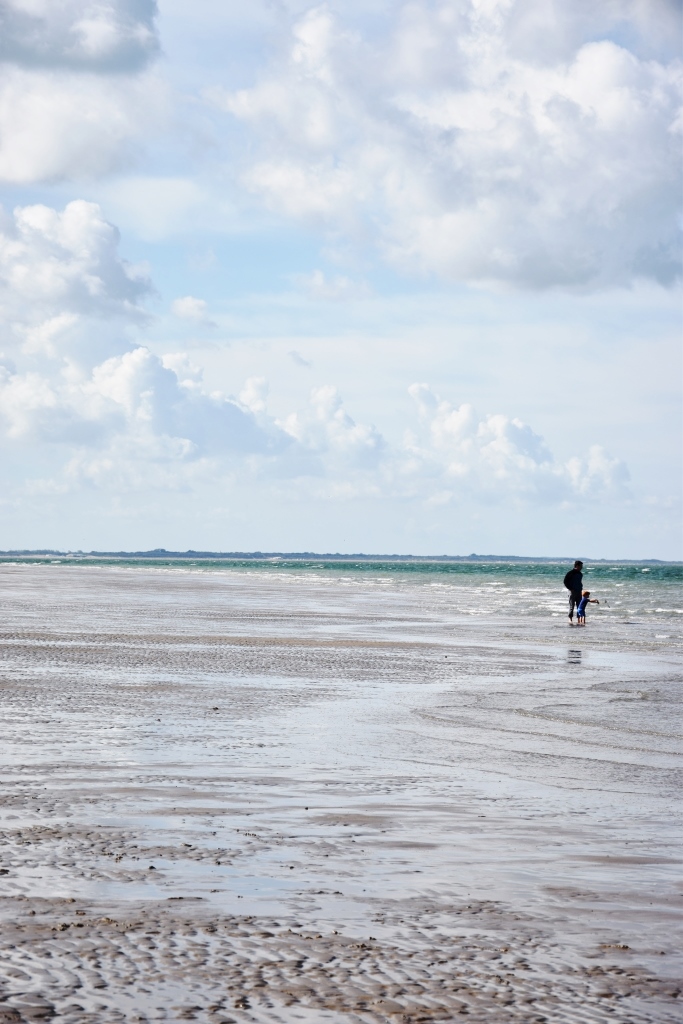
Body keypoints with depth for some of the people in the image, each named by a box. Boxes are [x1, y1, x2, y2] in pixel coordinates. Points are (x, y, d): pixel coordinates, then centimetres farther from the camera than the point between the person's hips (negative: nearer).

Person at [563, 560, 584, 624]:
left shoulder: (580, 574, 13)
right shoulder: (571, 573, -10)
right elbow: (566, 581, -11)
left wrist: (581, 589, 12)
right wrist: (570, 588, -13)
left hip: (579, 592, 7)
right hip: (573, 592, -7)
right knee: (572, 606, -8)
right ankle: (570, 620, -7)